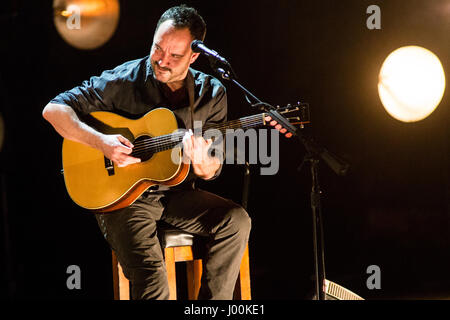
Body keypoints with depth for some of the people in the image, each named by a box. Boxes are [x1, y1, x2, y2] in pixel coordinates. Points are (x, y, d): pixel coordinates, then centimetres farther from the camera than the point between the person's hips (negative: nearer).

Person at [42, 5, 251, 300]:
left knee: (236, 220, -20)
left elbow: (213, 171, 5)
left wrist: (203, 165, -21)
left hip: (177, 195, 4)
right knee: (151, 281, -28)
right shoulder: (123, 81, -8)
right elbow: (53, 110, -8)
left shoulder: (211, 93, 2)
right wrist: (102, 142, -22)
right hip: (121, 196, -4)